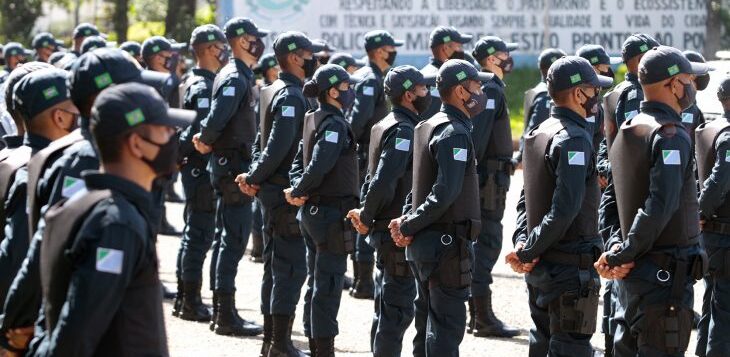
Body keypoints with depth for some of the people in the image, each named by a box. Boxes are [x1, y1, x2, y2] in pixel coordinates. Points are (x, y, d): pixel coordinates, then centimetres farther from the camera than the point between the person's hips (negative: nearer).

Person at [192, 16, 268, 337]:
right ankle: (226, 316, -6)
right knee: (235, 239, -8)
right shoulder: (235, 78, -17)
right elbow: (217, 117, -27)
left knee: (230, 238, 15)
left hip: (231, 165, 10)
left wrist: (204, 138, 3)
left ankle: (221, 310, 21)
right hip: (232, 165, -10)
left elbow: (217, 118, 19)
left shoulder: (240, 75, 15)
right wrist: (206, 141, -10)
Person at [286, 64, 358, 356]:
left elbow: (299, 162, 12)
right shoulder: (335, 124, -17)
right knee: (329, 286, -5)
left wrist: (298, 191, -3)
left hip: (313, 212, 9)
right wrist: (298, 191, -12)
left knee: (316, 283, 14)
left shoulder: (313, 120, 11)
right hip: (333, 213, -9)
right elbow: (318, 166, -26)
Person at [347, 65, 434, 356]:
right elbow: (384, 181, -25)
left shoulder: (385, 125, 14)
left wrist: (366, 215, 8)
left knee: (387, 306, 17)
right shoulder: (403, 130, -17)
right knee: (398, 308, -6)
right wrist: (367, 217, -13)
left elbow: (375, 177, 16)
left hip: (385, 231, 10)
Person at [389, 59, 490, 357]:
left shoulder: (428, 127, 13)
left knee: (428, 320, 15)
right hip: (448, 243, -10)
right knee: (449, 324, -6)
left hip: (424, 242, 10)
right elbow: (445, 192, -26)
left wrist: (408, 221, 1)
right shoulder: (455, 133, -17)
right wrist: (409, 225, -17)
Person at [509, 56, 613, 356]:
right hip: (571, 271, -9)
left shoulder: (538, 134, 11)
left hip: (540, 266, 9)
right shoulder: (575, 139, -18)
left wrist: (523, 242, 3)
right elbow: (565, 209, -25)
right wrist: (527, 251, -17)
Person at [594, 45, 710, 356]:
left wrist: (617, 248, 2)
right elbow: (660, 206, -25)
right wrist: (622, 255, -17)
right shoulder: (671, 135, -16)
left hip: (632, 273, 9)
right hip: (666, 273, -9)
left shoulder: (627, 130, 12)